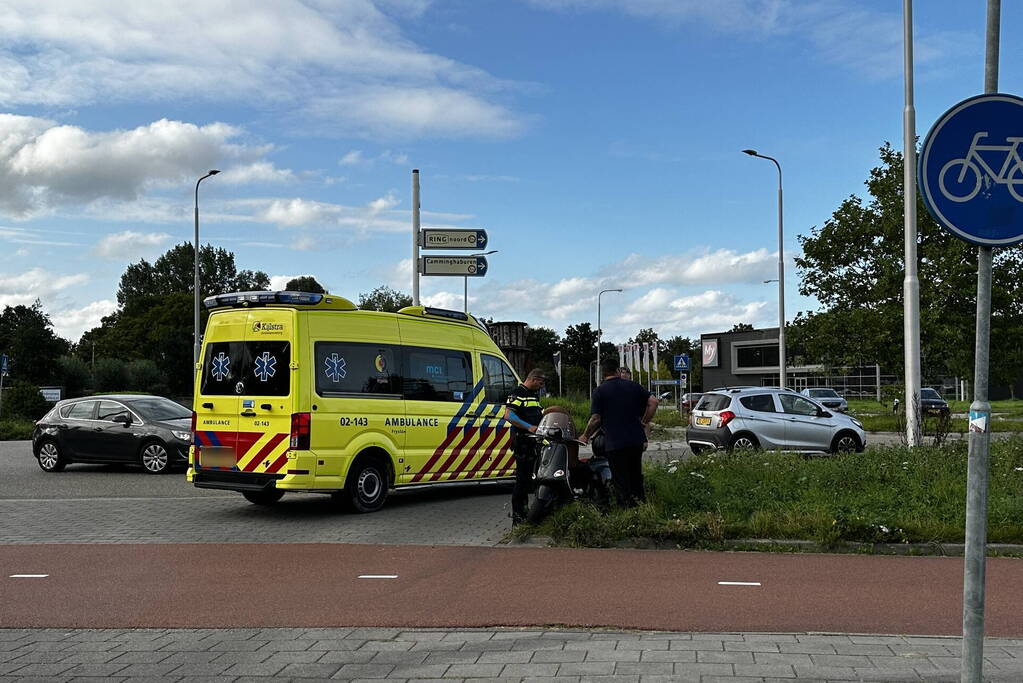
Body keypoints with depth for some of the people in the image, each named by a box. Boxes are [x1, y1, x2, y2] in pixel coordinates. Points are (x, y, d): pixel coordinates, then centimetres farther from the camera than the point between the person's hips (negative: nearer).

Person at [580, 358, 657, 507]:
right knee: (636, 474, 19)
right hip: (637, 440, 4)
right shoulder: (633, 386, 7)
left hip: (614, 443, -4)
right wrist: (645, 422, 9)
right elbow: (653, 401, -1)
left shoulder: (599, 391, -4)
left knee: (621, 480, 2)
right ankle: (640, 498, 21)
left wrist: (586, 436, 3)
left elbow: (596, 418, -11)